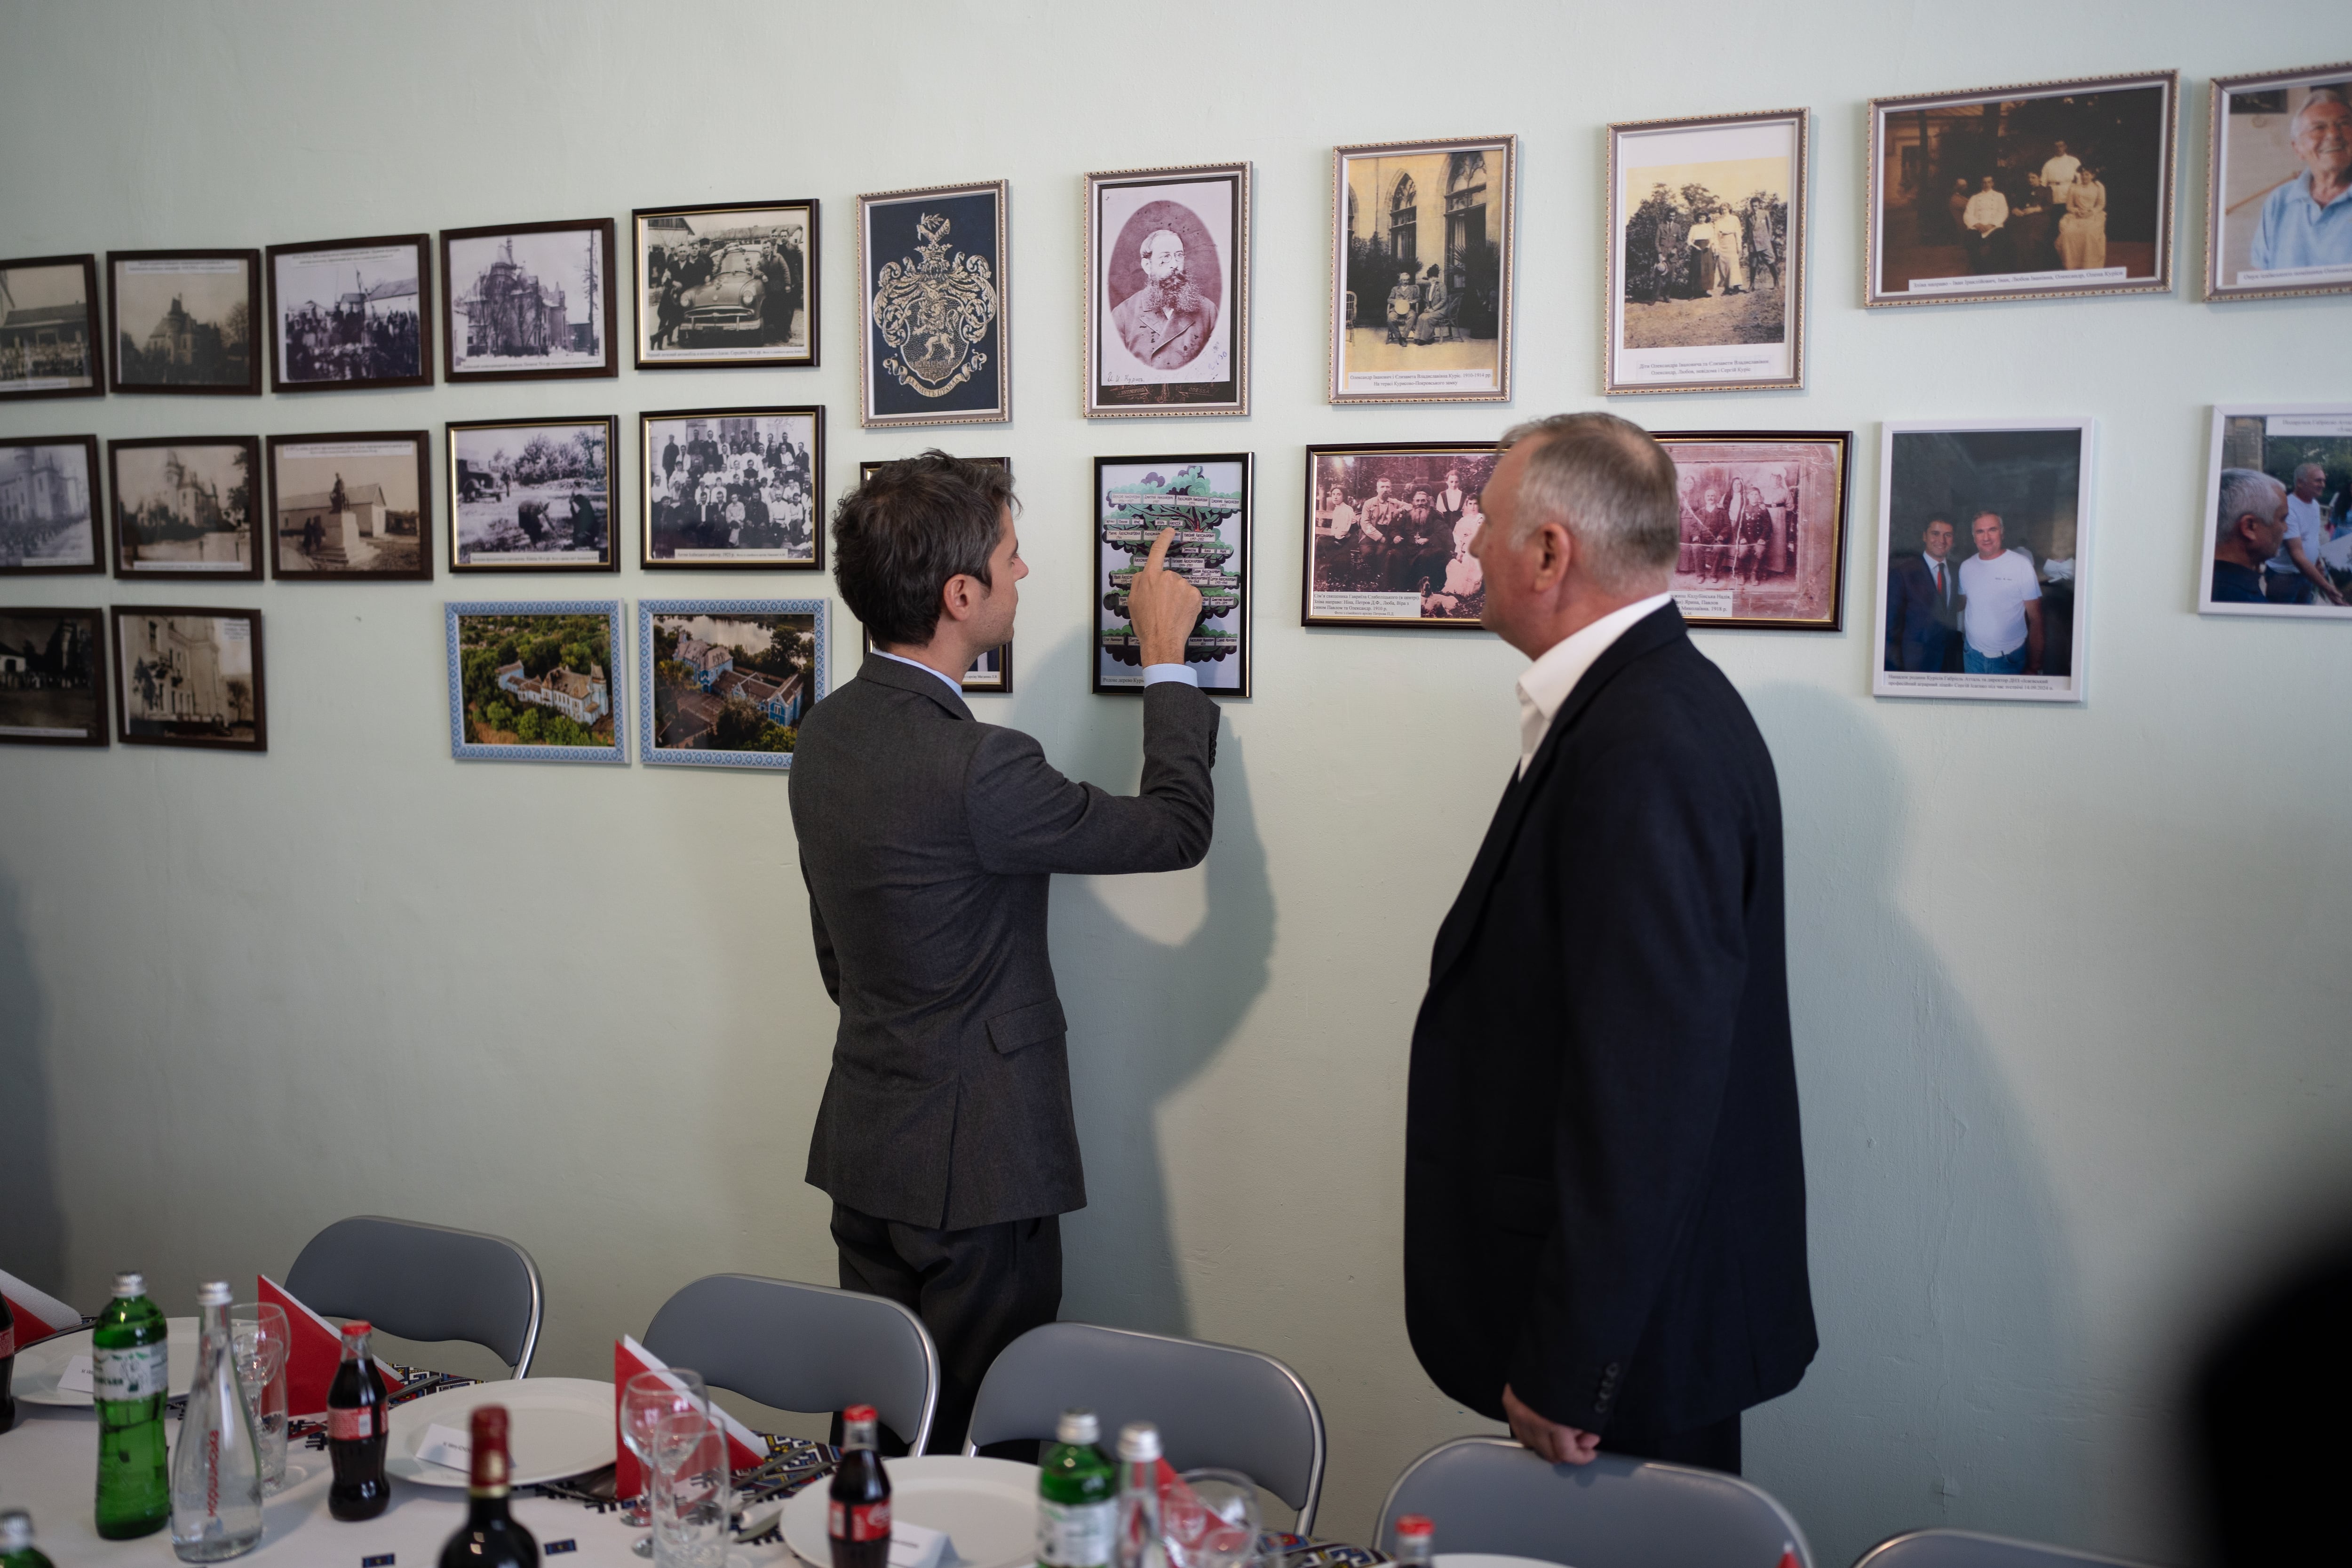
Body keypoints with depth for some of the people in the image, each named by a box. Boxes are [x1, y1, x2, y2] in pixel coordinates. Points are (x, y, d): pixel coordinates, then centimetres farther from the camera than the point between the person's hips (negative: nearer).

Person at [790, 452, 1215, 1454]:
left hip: (864, 1145, 8)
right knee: (972, 1443, 6)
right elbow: (1177, 827, -13)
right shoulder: (974, 767, -25)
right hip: (973, 1163, -8)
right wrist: (1166, 657, -2)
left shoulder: (828, 732, 3)